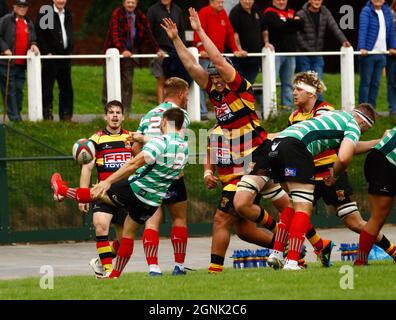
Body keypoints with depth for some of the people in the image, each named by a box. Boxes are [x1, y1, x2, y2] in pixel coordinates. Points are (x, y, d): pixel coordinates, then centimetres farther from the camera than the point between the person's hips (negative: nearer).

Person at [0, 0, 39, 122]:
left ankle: (17, 114, 15)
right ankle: (14, 116, -7)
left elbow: (32, 39, 23)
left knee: (19, 89, 7)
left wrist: (33, 45, 0)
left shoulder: (29, 23, 17)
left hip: (21, 64, 6)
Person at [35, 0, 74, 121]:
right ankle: (47, 114, 3)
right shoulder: (44, 14, -5)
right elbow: (39, 35, -8)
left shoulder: (68, 14, 14)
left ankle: (66, 116, 11)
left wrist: (70, 50, 9)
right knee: (47, 87, -2)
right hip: (50, 57, -6)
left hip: (65, 56, 6)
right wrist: (47, 53, -13)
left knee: (66, 88, 6)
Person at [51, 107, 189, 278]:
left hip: (133, 189, -6)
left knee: (96, 192, 17)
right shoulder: (185, 147, 1)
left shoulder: (160, 142, -23)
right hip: (153, 201, 6)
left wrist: (108, 181, -27)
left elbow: (134, 164, -27)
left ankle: (62, 190, 39)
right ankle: (115, 274, 25)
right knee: (128, 232, 20)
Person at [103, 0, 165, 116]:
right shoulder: (116, 14, -11)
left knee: (128, 81, 2)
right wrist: (122, 50, -36)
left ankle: (126, 112, 5)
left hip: (130, 52, 4)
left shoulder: (141, 17, 4)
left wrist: (156, 50, -10)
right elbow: (115, 34, -22)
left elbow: (148, 34, 2)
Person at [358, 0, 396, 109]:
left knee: (376, 83, 9)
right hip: (368, 52, -5)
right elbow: (363, 29, -16)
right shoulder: (366, 11, -7)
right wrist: (362, 48, -25)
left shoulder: (387, 12, 10)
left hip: (381, 53, 5)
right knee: (365, 82, 1)